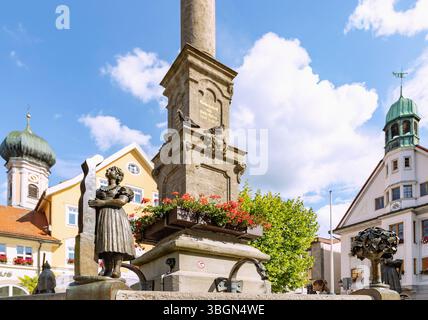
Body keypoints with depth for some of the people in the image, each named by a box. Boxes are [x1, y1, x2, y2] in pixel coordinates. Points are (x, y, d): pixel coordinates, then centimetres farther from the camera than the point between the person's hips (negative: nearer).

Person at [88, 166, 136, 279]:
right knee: (104, 243, -10)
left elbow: (122, 201, -5)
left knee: (117, 240, -20)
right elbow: (95, 202, 21)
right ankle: (107, 269, -15)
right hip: (102, 216, 5)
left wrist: (103, 202, -8)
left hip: (116, 215, -4)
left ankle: (117, 269, -30)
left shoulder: (122, 189, 15)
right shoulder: (100, 190, 31)